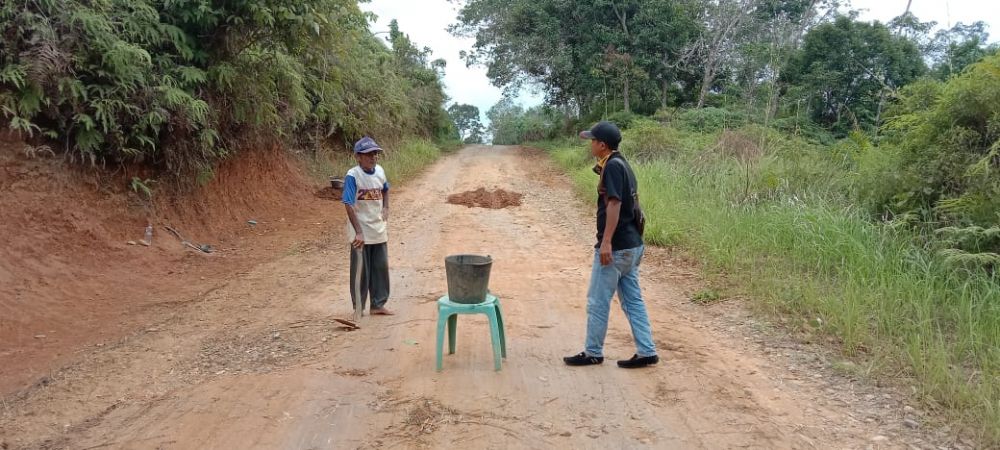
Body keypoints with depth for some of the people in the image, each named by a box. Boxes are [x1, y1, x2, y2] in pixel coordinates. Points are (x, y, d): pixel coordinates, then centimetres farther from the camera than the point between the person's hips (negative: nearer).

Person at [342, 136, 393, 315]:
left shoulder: (380, 171, 1)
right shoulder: (352, 176, -18)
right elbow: (349, 205, -23)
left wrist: (386, 208, 9)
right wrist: (359, 232, -29)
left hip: (379, 231, 6)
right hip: (361, 233, -6)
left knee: (381, 268, 13)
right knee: (361, 271, 5)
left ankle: (378, 305, 26)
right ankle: (359, 308, 19)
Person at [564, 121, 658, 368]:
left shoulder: (612, 166, -15)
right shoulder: (621, 164, 14)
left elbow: (614, 204, -22)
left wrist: (606, 242, -25)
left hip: (615, 246, -10)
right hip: (632, 245, 10)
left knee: (598, 301, 2)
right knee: (633, 299, 12)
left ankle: (593, 353, 13)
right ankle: (646, 352, 14)